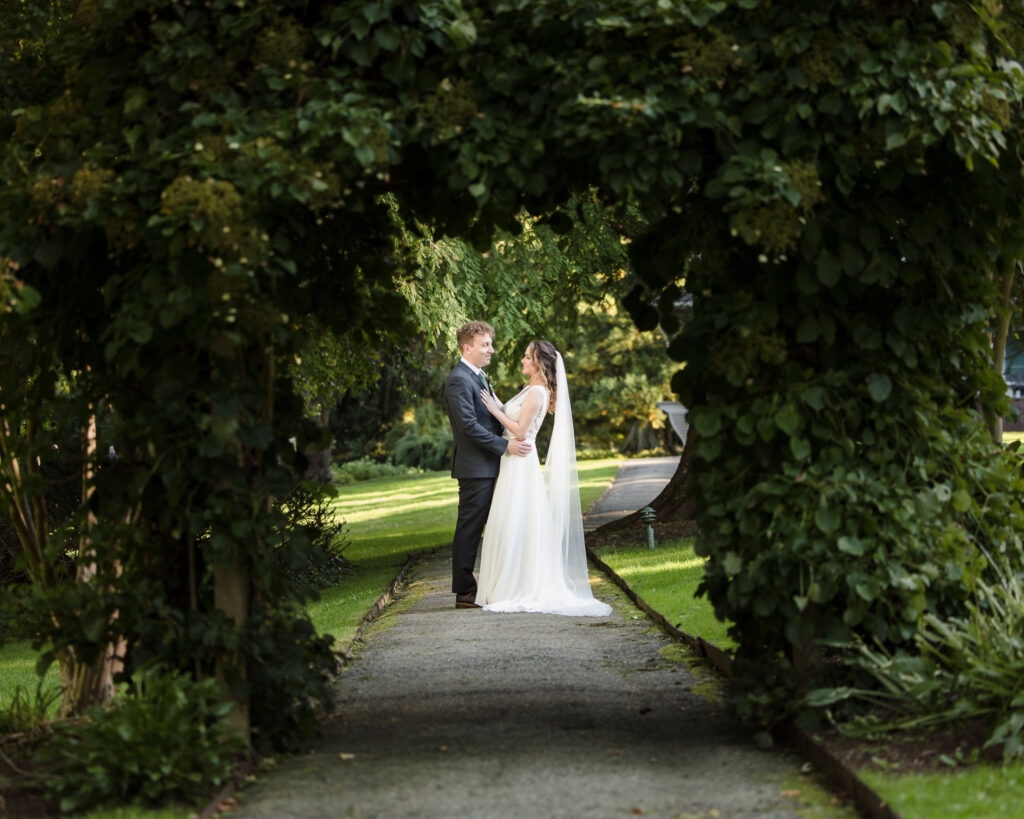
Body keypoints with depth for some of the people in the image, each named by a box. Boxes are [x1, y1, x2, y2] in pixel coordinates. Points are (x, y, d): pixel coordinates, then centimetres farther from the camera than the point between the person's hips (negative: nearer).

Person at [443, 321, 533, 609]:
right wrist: (505, 445, -21)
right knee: (469, 529, -5)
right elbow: (469, 425, -21)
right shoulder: (459, 380, -14)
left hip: (489, 466, 10)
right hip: (474, 468, -10)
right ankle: (465, 592, -2)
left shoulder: (478, 377, 19)